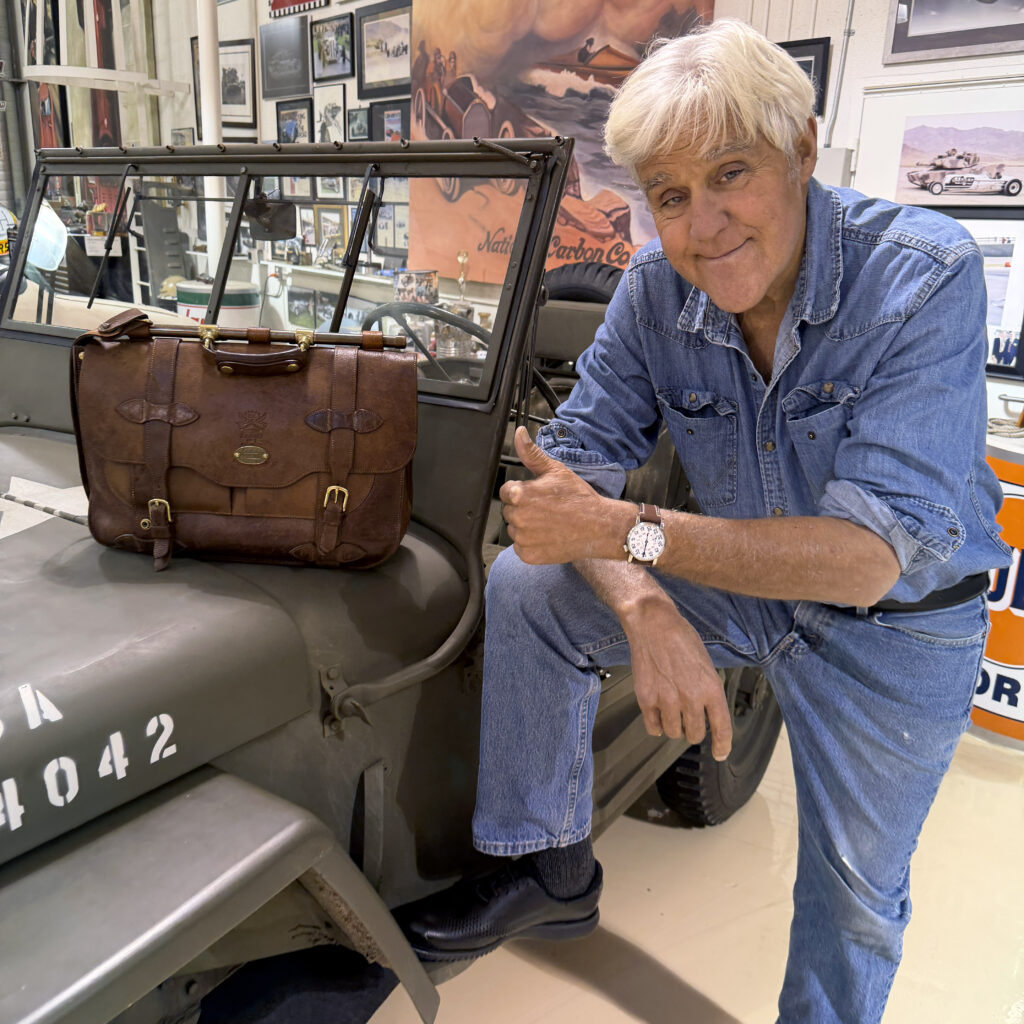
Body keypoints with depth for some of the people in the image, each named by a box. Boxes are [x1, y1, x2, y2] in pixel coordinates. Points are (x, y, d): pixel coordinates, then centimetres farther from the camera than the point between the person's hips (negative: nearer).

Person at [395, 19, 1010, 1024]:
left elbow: (872, 555, -36)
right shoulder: (654, 287, -16)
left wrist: (622, 528, -40)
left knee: (857, 896, 11)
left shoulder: (925, 275, -29)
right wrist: (646, 608, -34)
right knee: (524, 586, -15)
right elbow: (578, 458, -15)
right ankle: (551, 868, 3)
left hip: (897, 625, -2)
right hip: (737, 577, 3)